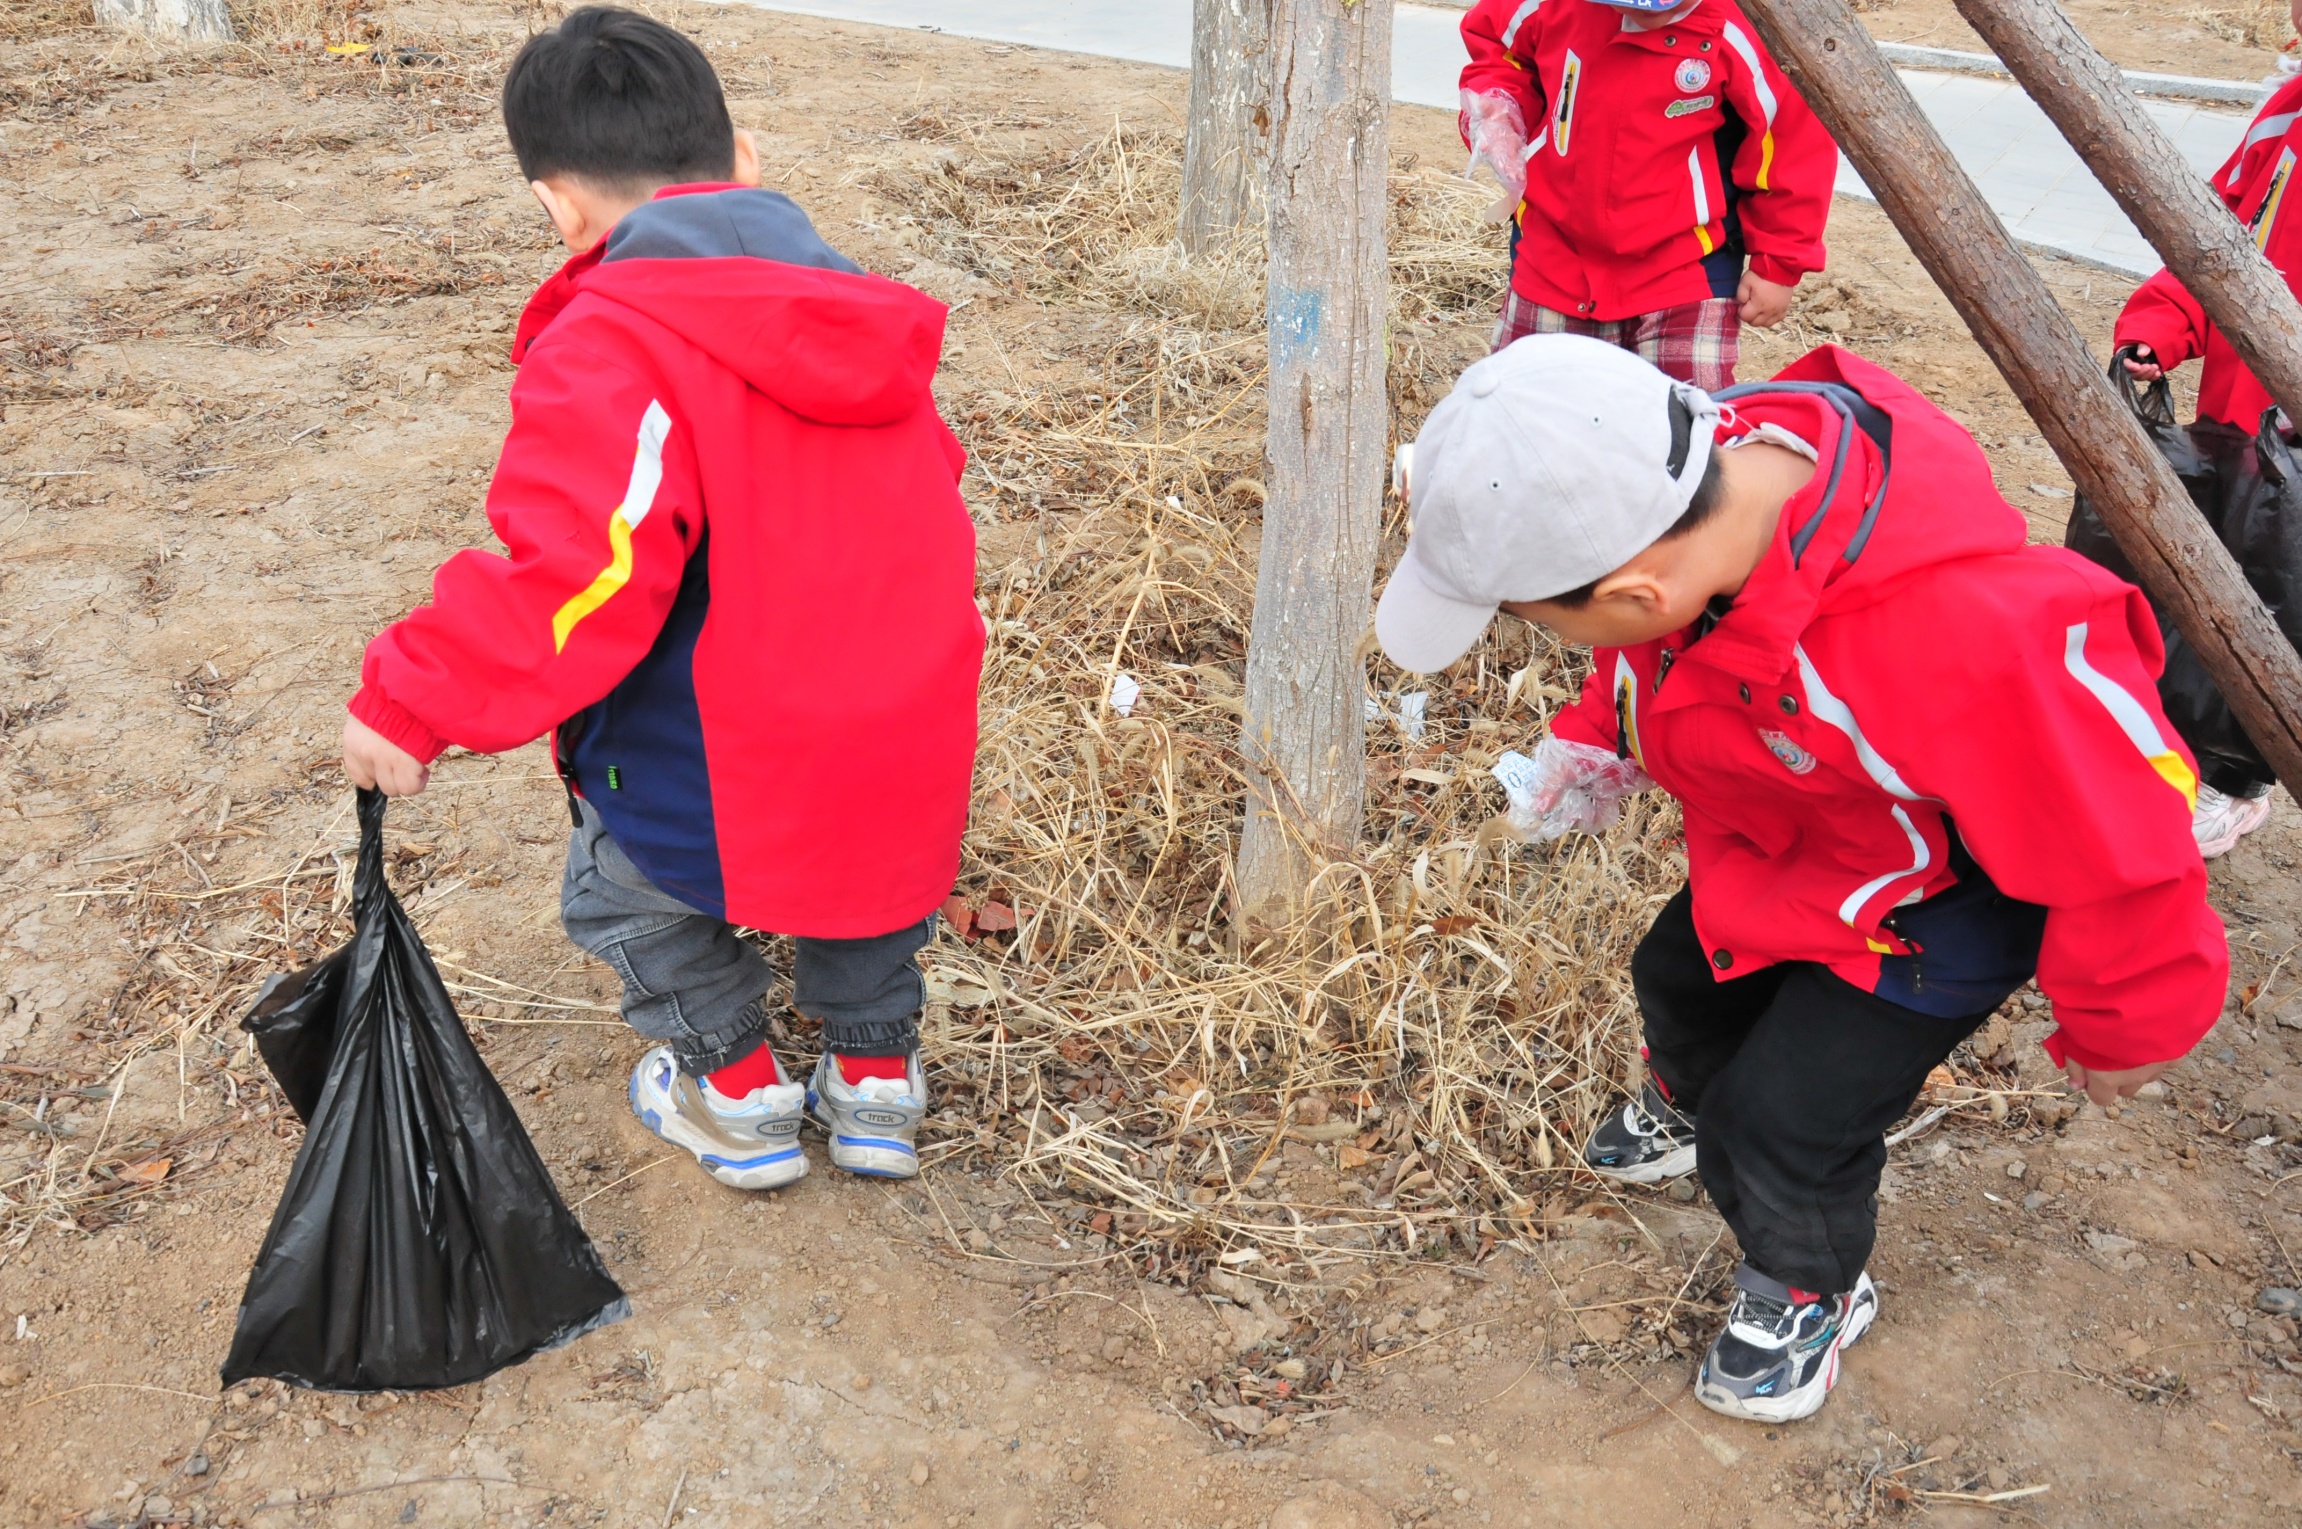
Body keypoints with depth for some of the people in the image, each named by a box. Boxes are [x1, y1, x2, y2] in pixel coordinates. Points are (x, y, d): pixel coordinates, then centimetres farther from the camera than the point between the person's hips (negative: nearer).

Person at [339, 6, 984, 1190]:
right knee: (860, 863, 37)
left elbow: (574, 578, -30)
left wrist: (411, 705, -18)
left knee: (619, 892, 26)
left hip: (718, 792, -6)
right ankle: (875, 1079, 45)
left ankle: (737, 1094, 35)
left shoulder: (612, 348, -18)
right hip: (909, 772, 6)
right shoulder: (864, 322, 8)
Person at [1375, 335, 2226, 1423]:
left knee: (1787, 1124, -4)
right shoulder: (1706, 463, -28)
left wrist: (2119, 1029, -16)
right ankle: (1686, 1109, 61)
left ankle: (1811, 1294, 31)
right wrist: (1598, 740, -6)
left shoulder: (1950, 637, -49)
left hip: (1931, 903, -7)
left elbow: (2119, 837, -33)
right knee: (1679, 978, 25)